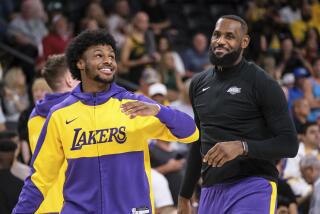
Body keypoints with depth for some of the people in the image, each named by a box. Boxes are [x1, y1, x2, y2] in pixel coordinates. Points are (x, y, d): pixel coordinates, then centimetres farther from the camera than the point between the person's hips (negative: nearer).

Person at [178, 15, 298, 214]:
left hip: (252, 189, -6)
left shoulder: (263, 84, -6)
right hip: (211, 190, 6)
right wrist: (185, 195, 24)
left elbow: (289, 144, -10)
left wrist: (241, 147, -24)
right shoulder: (199, 83, 14)